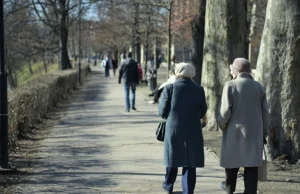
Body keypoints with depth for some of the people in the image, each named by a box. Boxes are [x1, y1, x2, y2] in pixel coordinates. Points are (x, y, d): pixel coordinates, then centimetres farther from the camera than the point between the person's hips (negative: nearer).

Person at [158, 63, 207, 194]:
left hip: (173, 129, 0)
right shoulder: (199, 90, -4)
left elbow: (162, 111, -5)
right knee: (190, 163, 5)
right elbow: (202, 111, 4)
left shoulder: (169, 88, -8)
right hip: (193, 132, 0)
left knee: (173, 158, 18)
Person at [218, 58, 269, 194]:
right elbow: (265, 113, 5)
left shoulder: (231, 85, -7)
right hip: (254, 132, 2)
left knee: (232, 159, 16)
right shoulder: (258, 87, 4)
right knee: (251, 165, 1)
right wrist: (264, 133, 12)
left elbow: (225, 110, -13)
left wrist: (222, 124, 5)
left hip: (235, 131, -2)